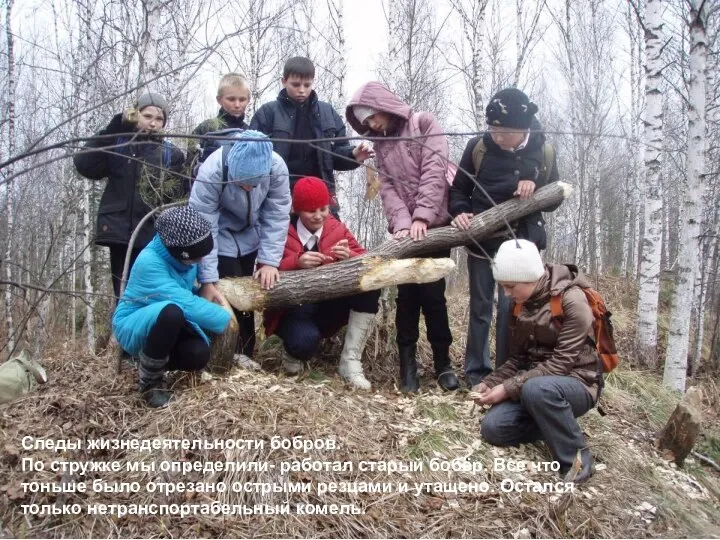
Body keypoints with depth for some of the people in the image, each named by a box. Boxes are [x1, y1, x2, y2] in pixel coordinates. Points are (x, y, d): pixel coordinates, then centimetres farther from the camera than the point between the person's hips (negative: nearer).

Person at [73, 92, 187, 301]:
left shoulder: (171, 154, 8)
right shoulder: (118, 144, 9)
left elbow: (180, 198, -1)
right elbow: (84, 165, -5)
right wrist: (113, 128, -8)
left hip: (155, 236, -1)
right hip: (120, 232, 1)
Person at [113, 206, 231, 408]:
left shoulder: (182, 254, -10)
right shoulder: (149, 262, -31)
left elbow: (188, 293, 11)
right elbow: (185, 302, -34)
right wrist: (224, 319, -25)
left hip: (167, 325, 6)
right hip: (133, 326, -6)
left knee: (198, 355, -22)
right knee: (171, 311, -37)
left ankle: (152, 360, 12)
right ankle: (149, 382, -15)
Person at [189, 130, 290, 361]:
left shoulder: (277, 167, -27)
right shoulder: (211, 172, -35)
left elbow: (277, 216, -19)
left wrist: (269, 260, -24)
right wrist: (207, 280, -33)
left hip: (250, 236, 4)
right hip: (221, 237, -3)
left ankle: (244, 352, 22)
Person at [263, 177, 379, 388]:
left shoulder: (337, 229, 3)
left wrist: (349, 257, -28)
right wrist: (296, 262, -31)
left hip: (329, 307, 4)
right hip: (293, 311, -4)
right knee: (305, 341, -39)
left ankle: (350, 361, -18)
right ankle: (294, 352, 6)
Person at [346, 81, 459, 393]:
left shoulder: (425, 124, 0)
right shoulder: (381, 143, 13)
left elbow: (434, 171, -12)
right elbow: (387, 188, 2)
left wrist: (421, 217, -22)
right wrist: (401, 223, -15)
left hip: (434, 224, -4)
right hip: (405, 230, 4)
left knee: (432, 292, -4)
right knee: (407, 294, 1)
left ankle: (443, 361, 9)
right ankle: (408, 362, 9)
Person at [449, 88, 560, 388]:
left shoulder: (543, 151, -5)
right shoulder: (478, 146, -8)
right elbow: (459, 189, 1)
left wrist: (535, 187, -16)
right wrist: (460, 213, -19)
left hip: (520, 241, 0)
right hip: (481, 239, 0)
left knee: (511, 307, 0)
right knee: (480, 306, 7)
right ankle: (477, 370, 19)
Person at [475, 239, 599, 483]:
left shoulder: (572, 301, -19)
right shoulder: (521, 305, 4)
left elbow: (561, 363, -24)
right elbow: (517, 358, 9)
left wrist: (508, 388, -26)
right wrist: (490, 382, -8)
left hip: (576, 384, -6)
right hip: (535, 381, 6)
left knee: (537, 389, -39)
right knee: (492, 428, -15)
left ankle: (577, 456, -16)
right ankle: (557, 425, 7)